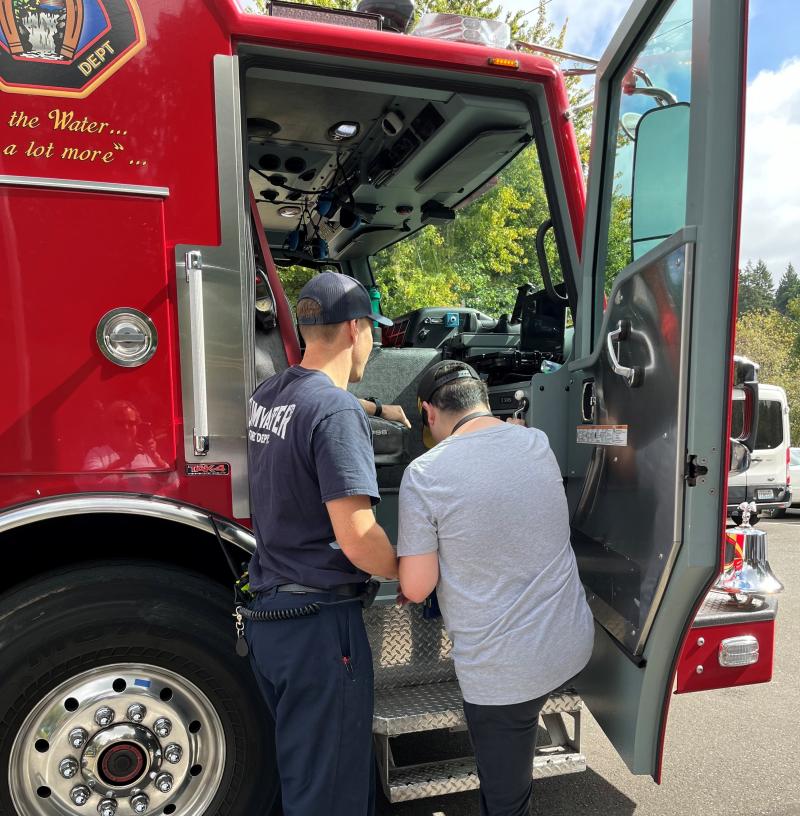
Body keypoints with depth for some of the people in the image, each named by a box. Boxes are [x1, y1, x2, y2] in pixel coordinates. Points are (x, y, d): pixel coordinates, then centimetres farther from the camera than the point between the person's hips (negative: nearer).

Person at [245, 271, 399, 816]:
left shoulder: (266, 396, 5)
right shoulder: (338, 410, -21)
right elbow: (356, 538, -26)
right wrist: (408, 575, -6)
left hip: (265, 611, 8)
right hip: (319, 621, -8)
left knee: (296, 762, 26)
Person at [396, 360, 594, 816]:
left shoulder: (425, 474, -18)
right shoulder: (539, 444, -1)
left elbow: (416, 588, -14)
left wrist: (408, 579, 8)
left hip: (504, 671, -4)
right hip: (574, 646, 5)